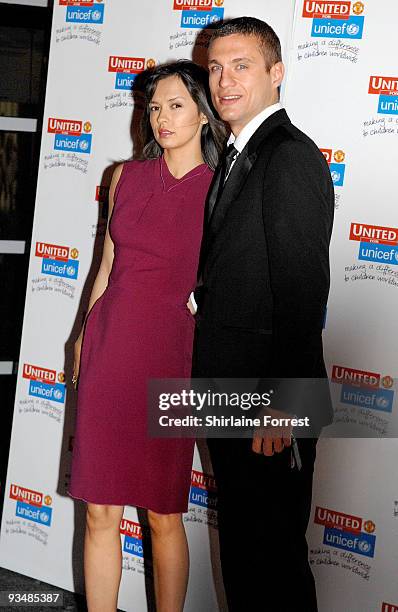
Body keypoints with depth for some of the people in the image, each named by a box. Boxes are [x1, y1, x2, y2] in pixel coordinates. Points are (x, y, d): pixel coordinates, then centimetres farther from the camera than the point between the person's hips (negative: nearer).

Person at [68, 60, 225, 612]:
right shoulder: (126, 177, 9)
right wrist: (84, 336, 15)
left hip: (170, 359, -3)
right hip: (109, 351, 4)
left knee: (164, 515, 6)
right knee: (100, 512, 7)